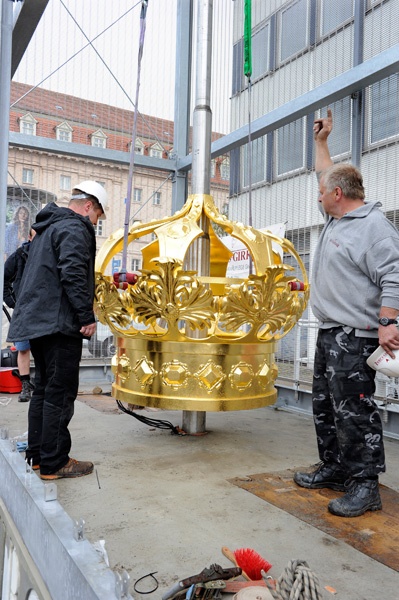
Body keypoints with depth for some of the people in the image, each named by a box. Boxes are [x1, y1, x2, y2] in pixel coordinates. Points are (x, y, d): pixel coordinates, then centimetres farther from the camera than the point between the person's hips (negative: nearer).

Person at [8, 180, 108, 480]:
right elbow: (73, 274, -22)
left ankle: (38, 454, 24)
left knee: (44, 388, 16)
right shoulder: (75, 228, -10)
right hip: (60, 322, -10)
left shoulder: (48, 228, 22)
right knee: (60, 393, -4)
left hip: (37, 321, 10)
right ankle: (54, 463, 4)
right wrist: (87, 316, -19)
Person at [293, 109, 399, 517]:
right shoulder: (335, 218, 16)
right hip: (329, 332, 11)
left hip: (353, 338, -10)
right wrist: (320, 141, 39)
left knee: (354, 412, -7)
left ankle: (364, 486, 4)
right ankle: (334, 469, 29)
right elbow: (328, 176, 34)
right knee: (325, 406, 16)